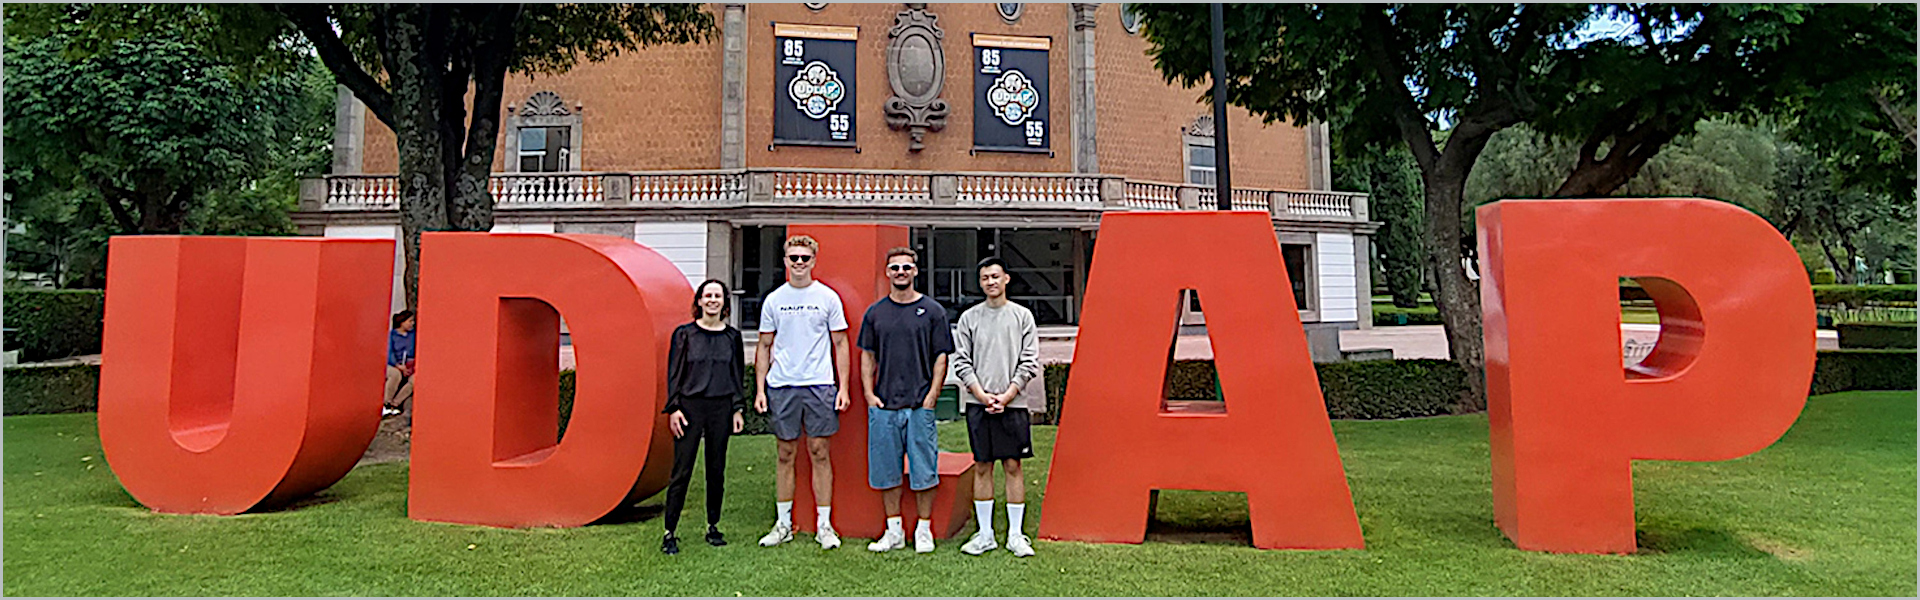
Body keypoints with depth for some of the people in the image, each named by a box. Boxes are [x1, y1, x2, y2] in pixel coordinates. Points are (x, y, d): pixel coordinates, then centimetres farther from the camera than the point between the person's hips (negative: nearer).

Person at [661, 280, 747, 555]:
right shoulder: (685, 334, 1)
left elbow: (738, 374, 12)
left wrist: (738, 409, 6)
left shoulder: (732, 336, 8)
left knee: (717, 470, 8)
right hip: (690, 406, -2)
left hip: (721, 408, 3)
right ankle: (670, 533, 3)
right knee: (682, 470, -3)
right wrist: (674, 409, -6)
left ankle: (713, 527, 21)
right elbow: (674, 373, 1)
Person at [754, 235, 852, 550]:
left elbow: (840, 344, 5)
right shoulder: (773, 299, 8)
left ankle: (824, 524, 9)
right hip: (781, 385, 2)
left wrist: (843, 387, -3)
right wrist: (759, 389, 4)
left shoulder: (828, 297, 3)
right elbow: (764, 347, 12)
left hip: (819, 385, -2)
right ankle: (783, 524, 17)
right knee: (786, 455, 8)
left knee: (819, 453, 1)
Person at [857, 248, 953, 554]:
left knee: (923, 470, 1)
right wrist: (869, 393, 0)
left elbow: (941, 358, 1)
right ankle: (893, 531, 18)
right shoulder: (875, 313, 9)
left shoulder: (932, 311, 2)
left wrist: (931, 397, -7)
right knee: (886, 470, 6)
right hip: (883, 405, 2)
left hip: (920, 405, -2)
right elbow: (867, 357, 12)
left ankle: (923, 530, 14)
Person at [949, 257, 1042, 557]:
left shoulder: (1022, 316, 5)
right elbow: (961, 362, 4)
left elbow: (1030, 362, 1)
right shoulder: (969, 318, 7)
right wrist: (982, 395, -8)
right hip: (978, 405, 1)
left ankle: (1016, 534, 9)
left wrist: (1007, 395, -9)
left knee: (1013, 467, 2)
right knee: (982, 467, 5)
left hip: (1013, 405, -1)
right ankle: (985, 534, 13)